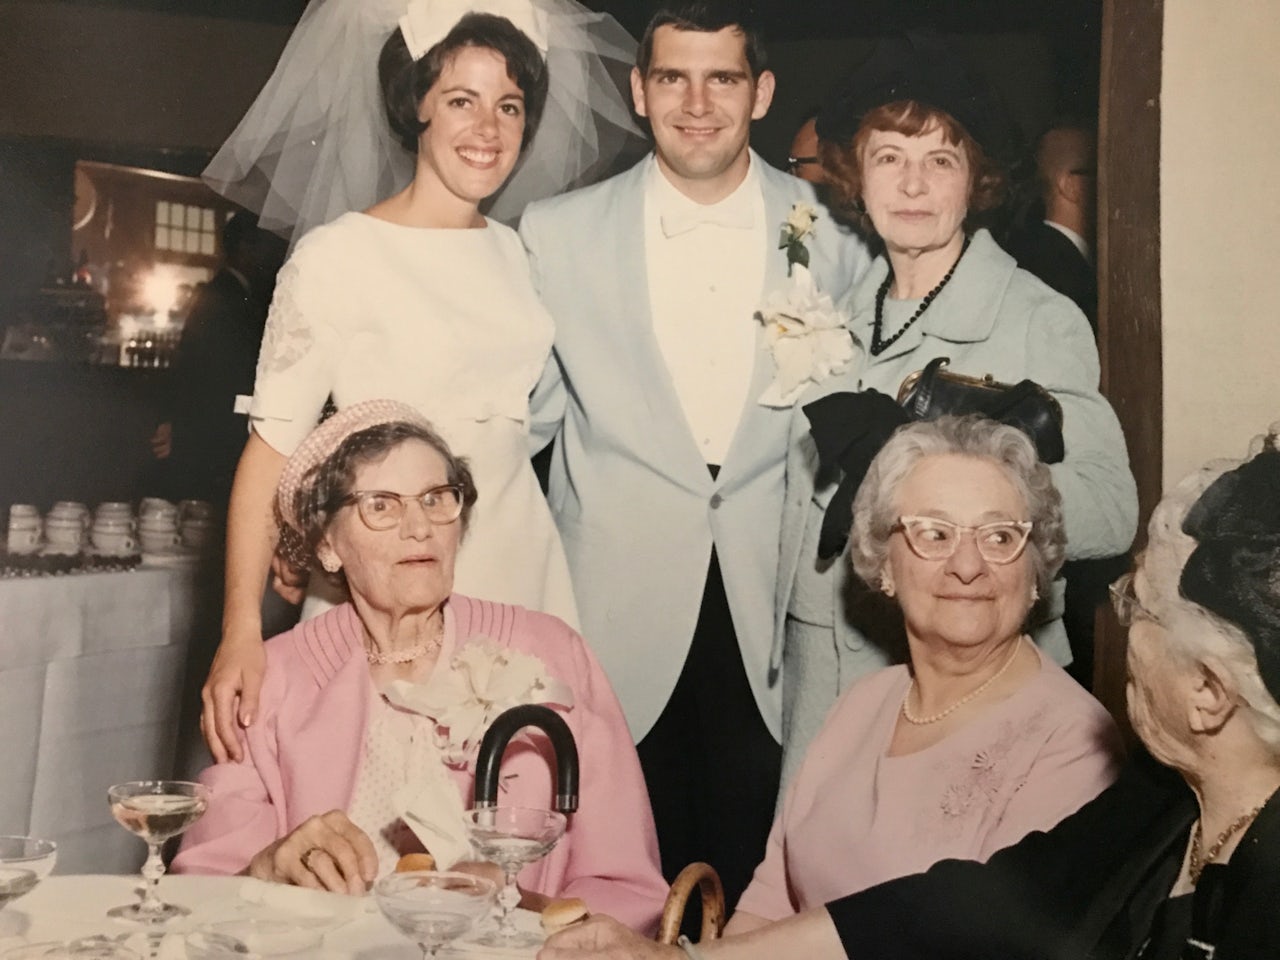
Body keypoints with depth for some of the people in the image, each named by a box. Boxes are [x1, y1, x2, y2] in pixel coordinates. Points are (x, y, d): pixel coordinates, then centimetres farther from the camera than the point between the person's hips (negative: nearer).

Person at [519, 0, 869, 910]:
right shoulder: (558, 235, -1)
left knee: (756, 882, 10)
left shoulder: (832, 235, 1)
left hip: (772, 616, 1)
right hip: (620, 620, 0)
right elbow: (530, 409, 6)